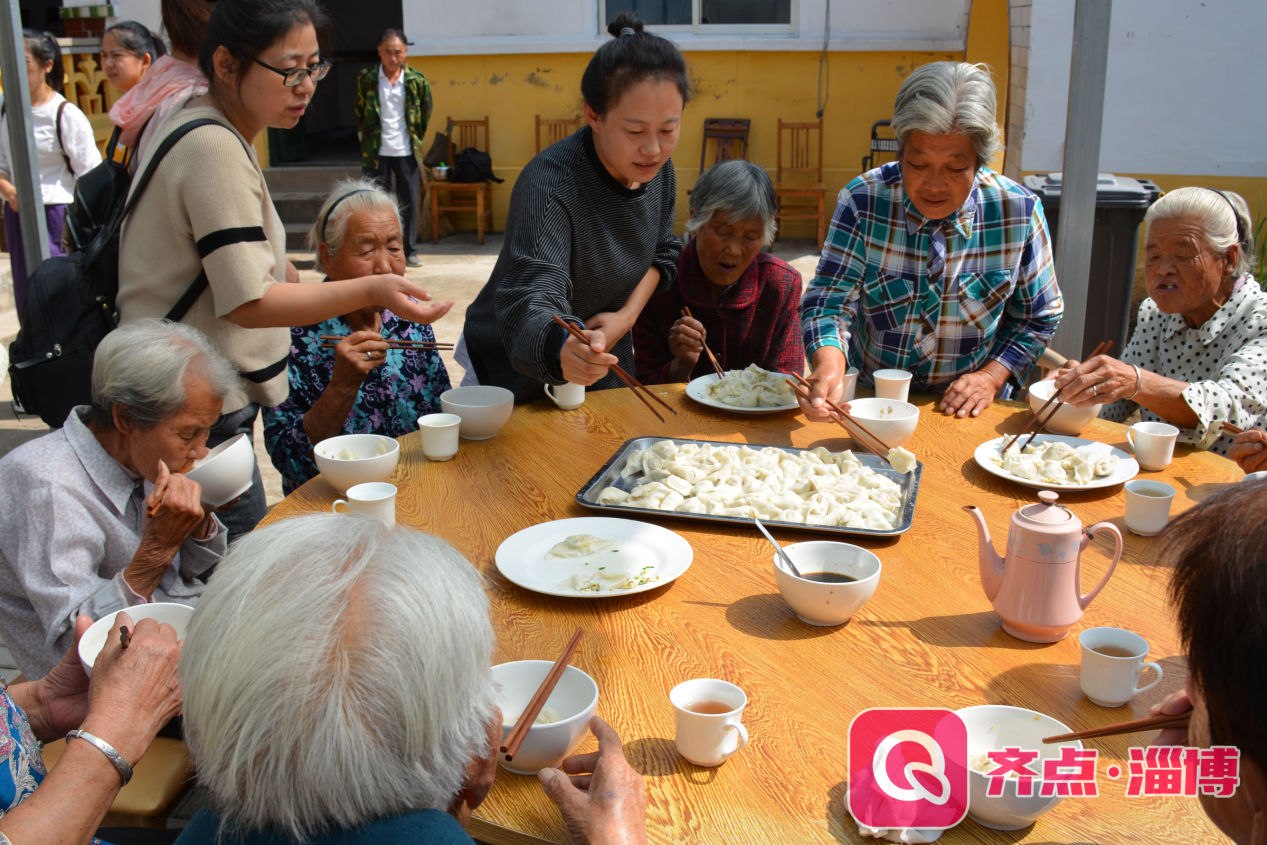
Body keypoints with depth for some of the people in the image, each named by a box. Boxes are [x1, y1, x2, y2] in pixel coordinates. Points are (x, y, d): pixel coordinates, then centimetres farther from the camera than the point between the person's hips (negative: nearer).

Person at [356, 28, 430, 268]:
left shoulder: (416, 79, -1)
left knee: (409, 201, 5)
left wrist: (418, 138, 10)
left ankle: (410, 250, 16)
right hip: (376, 151, -1)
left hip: (406, 151, 1)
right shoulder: (366, 78, -1)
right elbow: (359, 111, 11)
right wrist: (364, 137, 7)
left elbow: (426, 110, 12)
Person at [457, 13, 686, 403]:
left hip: (601, 366, 6)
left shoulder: (657, 168, -11)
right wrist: (563, 352, -67)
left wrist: (628, 315, -11)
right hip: (514, 374, -5)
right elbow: (530, 305, -45)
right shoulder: (549, 185, -33)